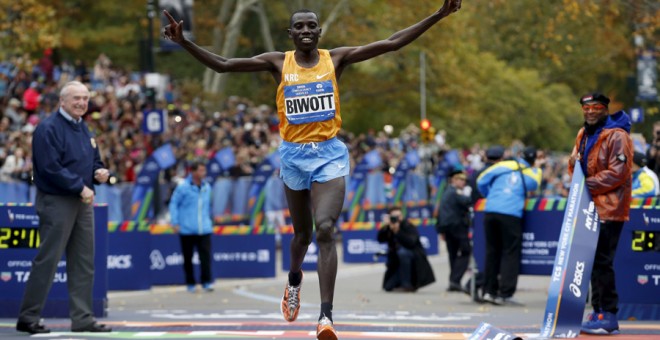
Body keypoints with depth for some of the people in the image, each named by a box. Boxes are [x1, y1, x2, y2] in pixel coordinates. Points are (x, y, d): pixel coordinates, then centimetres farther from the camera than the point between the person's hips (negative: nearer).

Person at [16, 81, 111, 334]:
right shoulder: (49, 128, -13)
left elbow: (94, 161, 22)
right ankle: (27, 318, 1)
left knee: (83, 263, 8)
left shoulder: (84, 129, 15)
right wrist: (80, 187, -20)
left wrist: (100, 173, -1)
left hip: (82, 202, 8)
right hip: (56, 202, -8)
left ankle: (82, 318, 14)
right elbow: (50, 168, -20)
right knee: (47, 261, -6)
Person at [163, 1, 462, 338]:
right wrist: (184, 42, -18)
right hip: (294, 155, 2)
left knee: (325, 229, -18)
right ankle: (294, 279, 51)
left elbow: (392, 43, -4)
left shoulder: (336, 58, -1)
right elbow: (222, 64, -6)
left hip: (329, 153, -2)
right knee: (303, 232, 16)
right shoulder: (278, 62, -1)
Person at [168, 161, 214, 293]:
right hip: (187, 230, -3)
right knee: (188, 258, 6)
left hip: (204, 229, 3)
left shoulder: (207, 187, 9)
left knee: (206, 255, -10)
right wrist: (175, 223, -6)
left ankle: (207, 282, -8)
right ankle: (190, 283, 16)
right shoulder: (183, 187, -5)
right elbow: (173, 204, -1)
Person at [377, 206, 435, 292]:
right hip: (397, 263, 6)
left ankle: (406, 285, -27)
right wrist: (384, 226, -27)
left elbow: (411, 242, -31)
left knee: (402, 252, -37)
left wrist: (397, 232, -37)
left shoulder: (408, 226, -13)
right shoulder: (389, 229, 2)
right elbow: (380, 239, -14)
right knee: (388, 287, -6)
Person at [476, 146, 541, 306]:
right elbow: (534, 185, 30)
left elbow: (481, 181, 13)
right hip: (511, 214, -3)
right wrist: (537, 169, 44)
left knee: (492, 251, 11)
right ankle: (505, 294, -5)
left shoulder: (502, 166, 12)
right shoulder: (532, 174, 9)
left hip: (490, 211, 3)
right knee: (510, 253, 2)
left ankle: (489, 291, 13)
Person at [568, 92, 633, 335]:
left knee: (602, 262, -11)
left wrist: (589, 185, -18)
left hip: (609, 208, -9)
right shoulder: (584, 135, 17)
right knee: (594, 261, 11)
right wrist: (574, 163, -2)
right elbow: (575, 165, 22)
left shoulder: (617, 136, -10)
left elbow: (618, 172, -17)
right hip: (590, 207, 9)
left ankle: (608, 316, -9)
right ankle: (599, 310, 18)